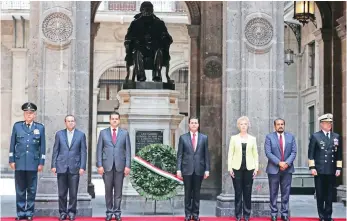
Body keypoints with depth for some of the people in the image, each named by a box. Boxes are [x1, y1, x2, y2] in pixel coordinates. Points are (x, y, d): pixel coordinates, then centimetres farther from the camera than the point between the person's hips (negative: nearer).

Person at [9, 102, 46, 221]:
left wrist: (41, 162, 0)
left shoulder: (40, 127, 5)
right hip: (19, 163, 0)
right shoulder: (17, 126, 6)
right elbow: (12, 144, 7)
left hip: (33, 163, 0)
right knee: (20, 190, 4)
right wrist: (12, 160, 2)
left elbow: (42, 146, 5)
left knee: (31, 190, 4)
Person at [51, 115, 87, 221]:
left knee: (73, 193, 2)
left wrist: (82, 167, -5)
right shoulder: (59, 134, 7)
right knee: (62, 193, 4)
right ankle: (63, 212, 13)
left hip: (74, 168, -1)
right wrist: (53, 165, 0)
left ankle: (72, 212, 13)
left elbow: (83, 152, 2)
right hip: (61, 167, 1)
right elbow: (55, 151, 7)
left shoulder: (81, 135, 4)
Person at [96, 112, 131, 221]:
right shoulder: (103, 132, 6)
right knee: (108, 190, 4)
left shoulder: (125, 133, 7)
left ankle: (117, 212, 9)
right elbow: (99, 150, 4)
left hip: (120, 166, 0)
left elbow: (128, 150, 4)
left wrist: (127, 166, -4)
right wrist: (99, 165, -4)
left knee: (118, 190, 3)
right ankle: (109, 212, 11)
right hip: (107, 165, 0)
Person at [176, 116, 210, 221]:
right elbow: (179, 155, 2)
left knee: (197, 192, 6)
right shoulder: (183, 137, 3)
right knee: (188, 193, 5)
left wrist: (207, 169, 0)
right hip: (187, 169, -1)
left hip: (199, 169, 1)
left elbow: (206, 155, 5)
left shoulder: (204, 138, 6)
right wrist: (178, 169, -5)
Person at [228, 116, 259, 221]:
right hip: (237, 168, -1)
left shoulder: (252, 139, 7)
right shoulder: (234, 138, 4)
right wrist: (229, 168, -4)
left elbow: (255, 154, 8)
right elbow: (230, 153, 2)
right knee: (238, 192, 2)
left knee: (247, 192, 3)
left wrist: (256, 168, 1)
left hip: (249, 168, 1)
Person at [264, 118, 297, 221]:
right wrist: (279, 163, -17)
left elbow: (293, 152, 2)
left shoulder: (291, 137, 8)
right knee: (273, 193, 4)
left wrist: (287, 163, -13)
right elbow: (268, 153, -9)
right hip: (273, 169, -2)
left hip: (287, 169, 2)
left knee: (286, 193, 5)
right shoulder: (269, 137, 0)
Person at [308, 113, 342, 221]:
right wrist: (312, 167, -8)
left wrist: (338, 168, 5)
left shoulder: (336, 136, 11)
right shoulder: (315, 136, 1)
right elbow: (311, 154, -1)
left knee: (329, 195, 6)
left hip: (332, 171, 3)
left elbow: (339, 154, 11)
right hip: (319, 170, -3)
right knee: (320, 195, 3)